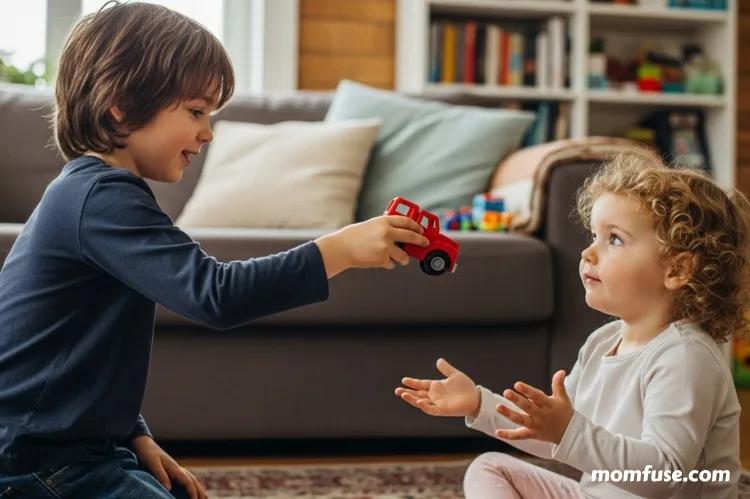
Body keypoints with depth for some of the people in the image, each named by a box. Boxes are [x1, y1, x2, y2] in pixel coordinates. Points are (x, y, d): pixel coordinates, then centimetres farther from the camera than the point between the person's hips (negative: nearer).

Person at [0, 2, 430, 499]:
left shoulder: (87, 193, 14)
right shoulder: (102, 197, -20)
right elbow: (214, 294, -31)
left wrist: (138, 438, 10)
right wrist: (340, 249, -27)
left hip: (79, 450, 11)